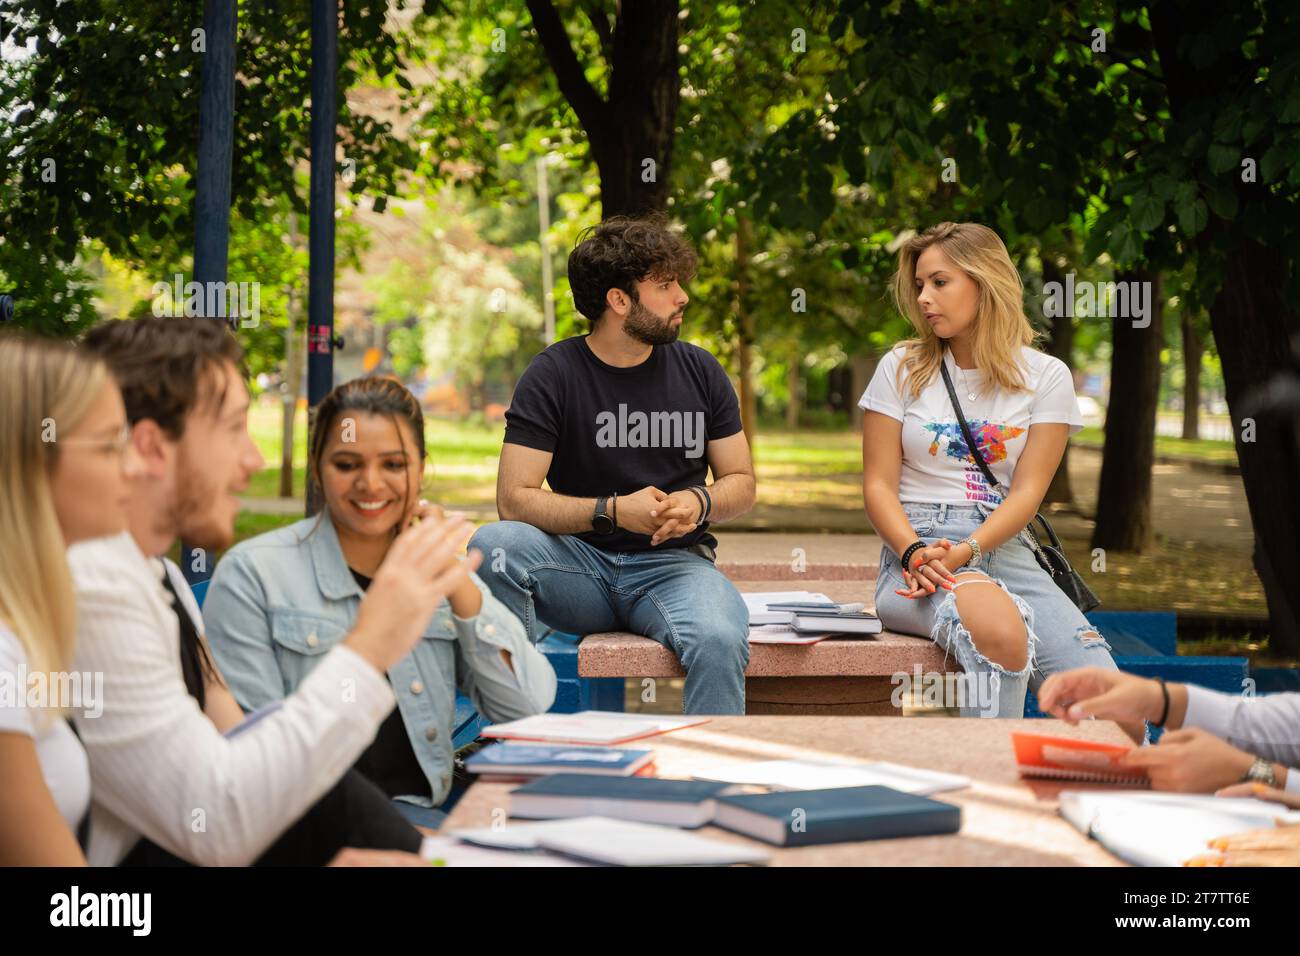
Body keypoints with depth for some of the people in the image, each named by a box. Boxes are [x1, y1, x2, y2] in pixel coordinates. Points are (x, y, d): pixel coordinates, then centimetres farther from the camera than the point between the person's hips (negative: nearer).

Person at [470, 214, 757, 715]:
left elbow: (741, 482, 14)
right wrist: (614, 510, -22)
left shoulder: (700, 372, 7)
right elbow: (514, 499, -10)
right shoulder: (553, 375, -2)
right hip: (580, 560, 0)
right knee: (493, 544, -31)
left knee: (720, 641, -34)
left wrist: (700, 502, -10)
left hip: (673, 562, 0)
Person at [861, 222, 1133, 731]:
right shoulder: (902, 368, 8)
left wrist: (966, 550, -17)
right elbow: (878, 485, 4)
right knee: (1000, 633, -39)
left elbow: (1027, 492, 1)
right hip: (916, 549, -2)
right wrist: (915, 552, -16)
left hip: (1003, 549, 2)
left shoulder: (1046, 377, 9)